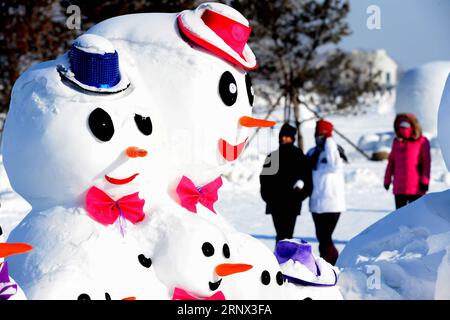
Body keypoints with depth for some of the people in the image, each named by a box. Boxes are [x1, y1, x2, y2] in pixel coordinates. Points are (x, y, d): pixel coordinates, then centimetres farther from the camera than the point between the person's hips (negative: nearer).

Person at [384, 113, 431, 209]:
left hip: (416, 187, -4)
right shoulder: (397, 141, 8)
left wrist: (425, 181, -10)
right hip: (399, 187, 4)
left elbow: (427, 163, -5)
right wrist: (387, 179, 13)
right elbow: (391, 161, 13)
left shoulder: (422, 142, -4)